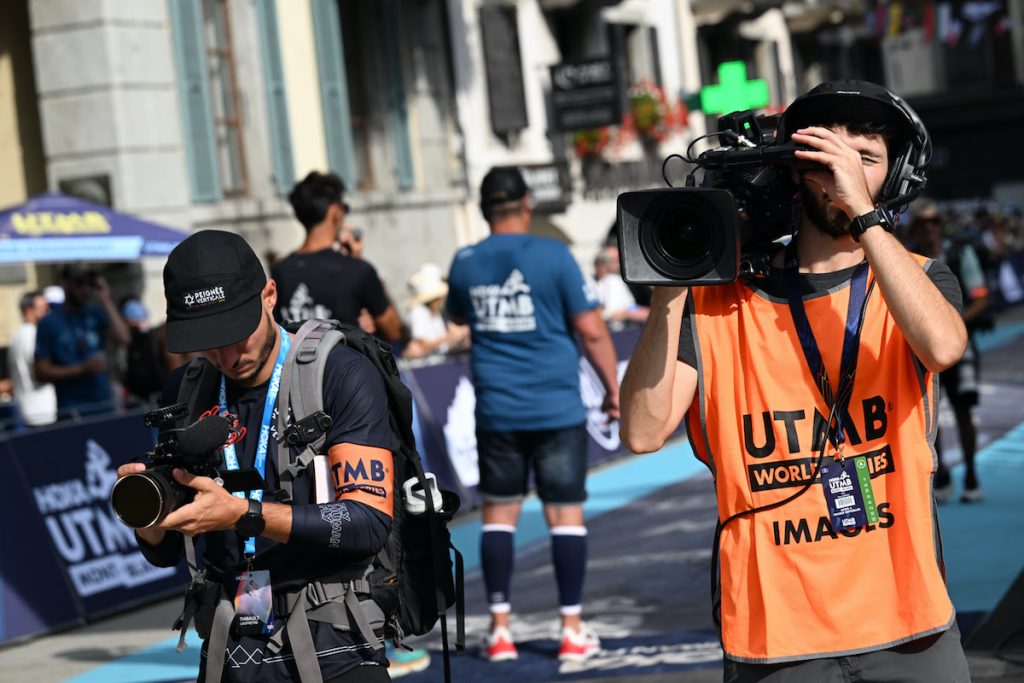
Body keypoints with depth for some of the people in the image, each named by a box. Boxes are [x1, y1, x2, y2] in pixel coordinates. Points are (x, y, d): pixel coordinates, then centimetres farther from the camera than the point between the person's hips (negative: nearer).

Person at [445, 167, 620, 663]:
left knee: (499, 514, 11)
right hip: (557, 408, -2)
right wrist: (613, 389, 4)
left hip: (497, 412, 3)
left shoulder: (465, 263, 3)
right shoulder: (553, 255, -7)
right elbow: (592, 331, -6)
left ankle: (500, 629, 11)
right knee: (565, 513, 4)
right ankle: (572, 630, 7)